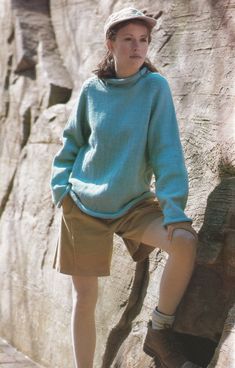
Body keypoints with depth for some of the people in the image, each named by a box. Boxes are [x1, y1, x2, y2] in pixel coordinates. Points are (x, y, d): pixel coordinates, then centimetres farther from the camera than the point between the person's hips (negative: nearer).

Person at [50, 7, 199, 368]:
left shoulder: (155, 86, -9)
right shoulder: (92, 89, -3)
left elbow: (167, 150, -14)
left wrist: (175, 207, -23)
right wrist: (61, 184, 1)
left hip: (134, 203, -1)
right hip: (83, 203, 1)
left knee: (186, 242, -27)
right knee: (84, 298, 5)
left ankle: (159, 333, -7)